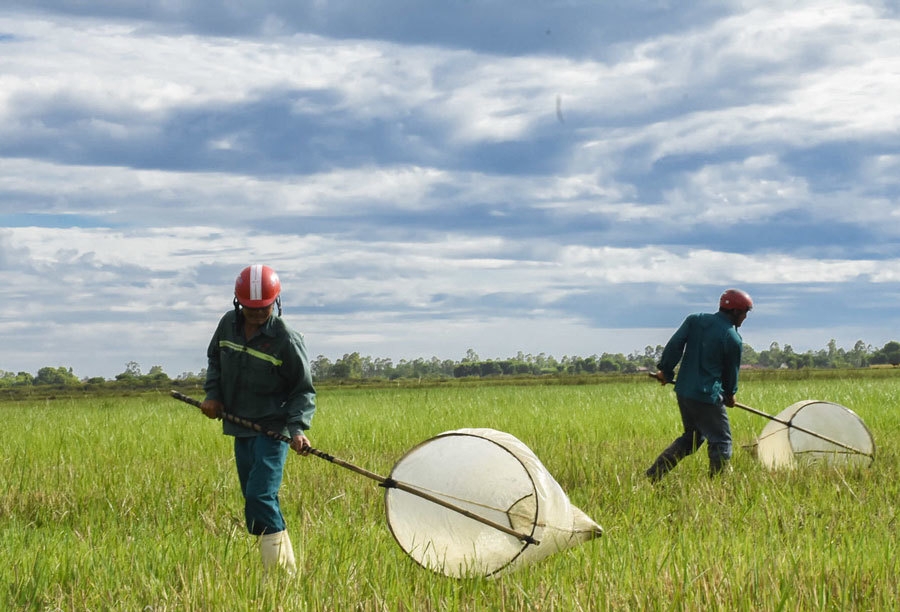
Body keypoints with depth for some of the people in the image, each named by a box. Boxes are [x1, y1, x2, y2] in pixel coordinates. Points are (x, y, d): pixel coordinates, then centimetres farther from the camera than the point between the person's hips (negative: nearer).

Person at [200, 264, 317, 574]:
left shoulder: (286, 339, -14)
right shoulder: (228, 324, 1)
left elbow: (304, 391, -8)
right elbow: (214, 359, 21)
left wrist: (298, 427, -23)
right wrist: (213, 393, 5)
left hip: (272, 429, -7)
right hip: (240, 427, 7)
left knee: (260, 498, -19)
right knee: (254, 499, 12)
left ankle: (283, 572, -17)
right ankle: (280, 569, 22)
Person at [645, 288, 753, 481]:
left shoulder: (695, 320, 4)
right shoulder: (733, 339, -10)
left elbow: (674, 345, 0)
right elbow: (731, 371, 2)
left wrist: (666, 370, 11)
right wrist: (730, 395, 19)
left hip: (683, 391, 7)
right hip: (707, 396, -7)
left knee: (692, 436, 21)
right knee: (721, 443, 4)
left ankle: (653, 474, 15)